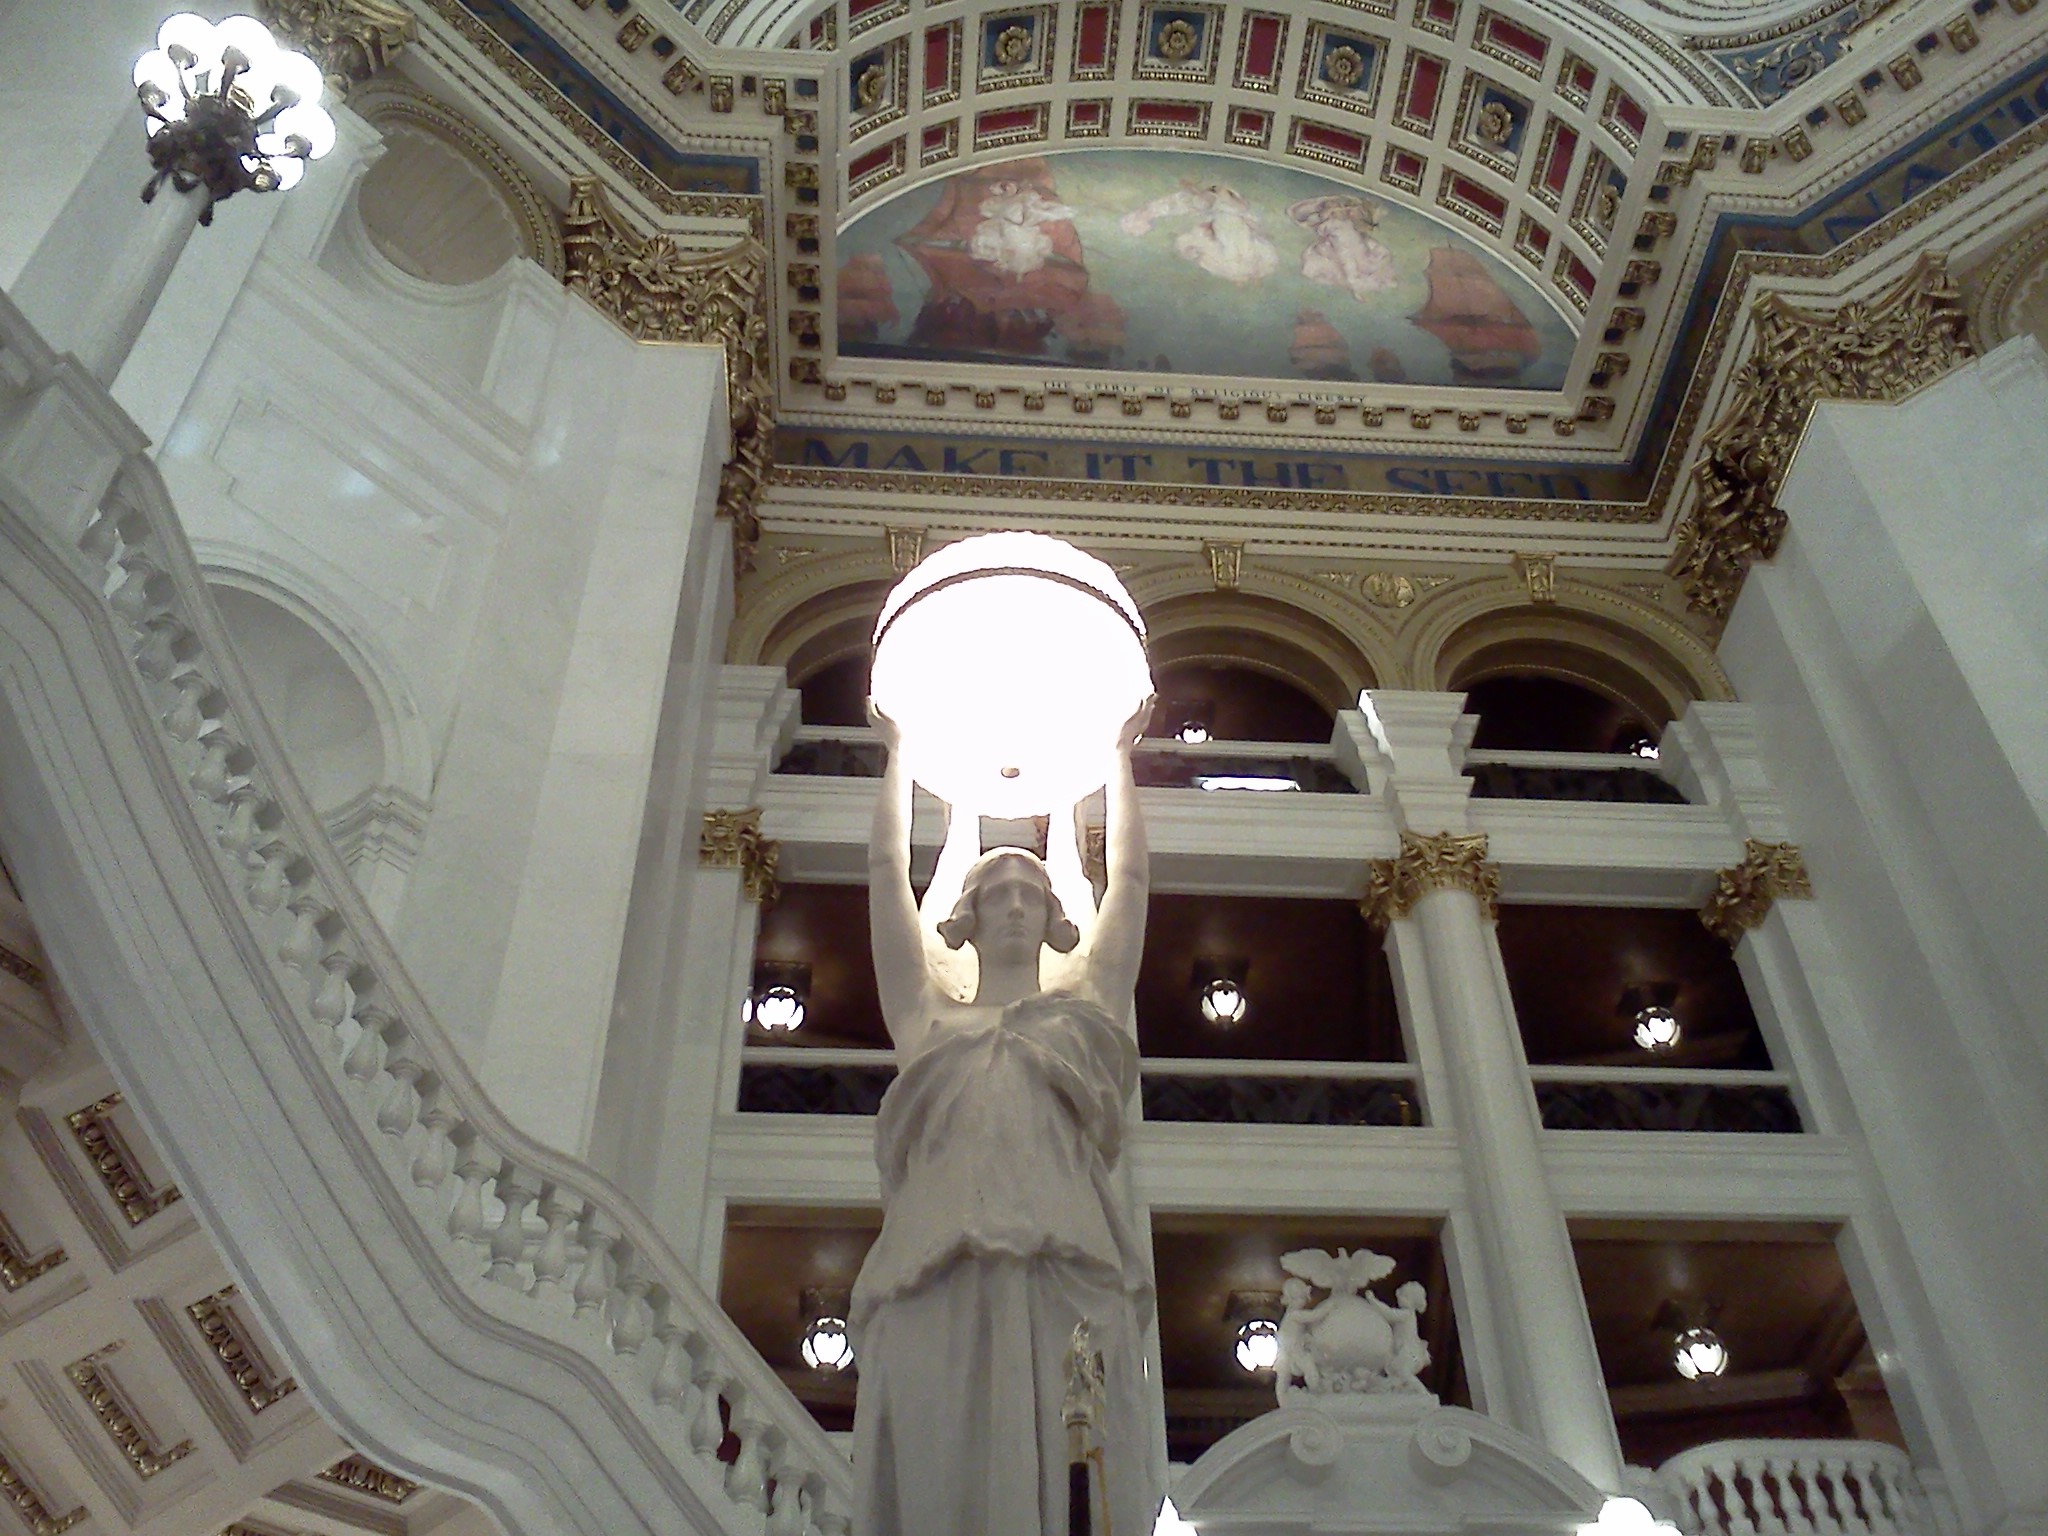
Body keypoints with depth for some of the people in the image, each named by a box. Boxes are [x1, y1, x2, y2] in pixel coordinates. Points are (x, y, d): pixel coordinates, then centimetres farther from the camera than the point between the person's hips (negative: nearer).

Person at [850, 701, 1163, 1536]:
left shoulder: (1085, 1004, 26)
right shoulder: (929, 1013, 25)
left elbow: (1128, 876, 30)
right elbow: (887, 870, 28)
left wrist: (1118, 757, 40)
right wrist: (900, 750, 37)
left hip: (1068, 1271, 0)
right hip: (938, 1280, 0)